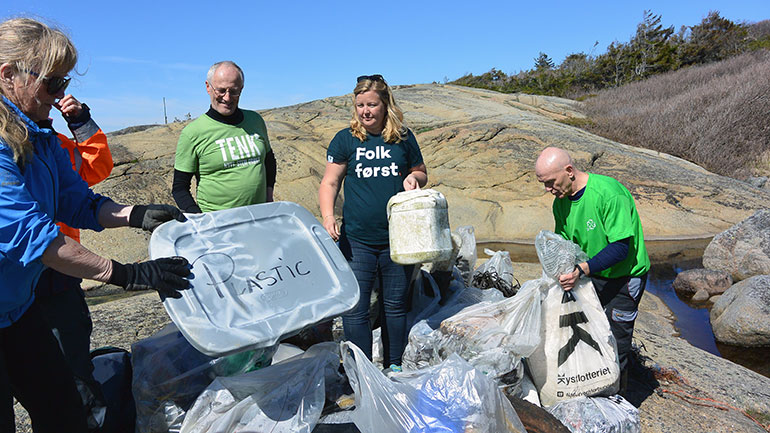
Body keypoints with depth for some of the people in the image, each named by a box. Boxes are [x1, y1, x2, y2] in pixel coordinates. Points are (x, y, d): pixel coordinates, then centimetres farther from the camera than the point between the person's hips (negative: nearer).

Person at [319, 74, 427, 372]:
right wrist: (328, 216, -15)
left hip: (397, 239, 2)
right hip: (356, 240, -1)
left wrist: (413, 179, -5)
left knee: (396, 305, 13)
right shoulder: (345, 140, 3)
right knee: (355, 308, 0)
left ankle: (394, 367, 32)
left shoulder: (404, 138, 7)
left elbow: (421, 173, 19)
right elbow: (329, 182, 2)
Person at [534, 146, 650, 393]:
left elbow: (620, 247, -28)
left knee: (614, 345, -1)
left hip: (623, 277, -6)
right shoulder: (561, 201, -3)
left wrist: (581, 271, -38)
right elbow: (564, 243, 8)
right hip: (589, 276, 7)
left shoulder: (609, 193, -27)